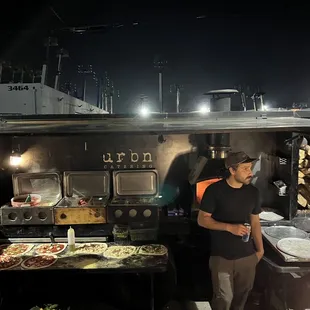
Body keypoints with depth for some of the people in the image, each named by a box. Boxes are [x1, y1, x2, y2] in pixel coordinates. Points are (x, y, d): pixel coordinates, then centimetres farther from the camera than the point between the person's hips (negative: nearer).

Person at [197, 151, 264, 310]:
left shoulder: (253, 192, 1)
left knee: (242, 296, 17)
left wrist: (260, 249, 7)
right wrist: (230, 227, -21)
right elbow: (202, 220, -12)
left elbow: (255, 222, 10)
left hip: (247, 256, 4)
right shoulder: (214, 190, -14)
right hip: (222, 256, -4)